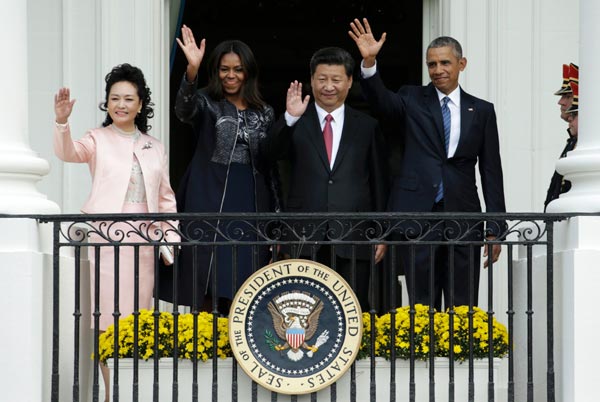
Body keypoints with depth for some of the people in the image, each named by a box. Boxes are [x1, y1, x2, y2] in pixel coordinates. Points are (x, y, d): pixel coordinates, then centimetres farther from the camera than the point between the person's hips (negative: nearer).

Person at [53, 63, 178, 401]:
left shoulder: (155, 147, 15)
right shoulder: (98, 140, 4)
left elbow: (166, 198, 17)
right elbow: (69, 153, -17)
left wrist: (171, 238, 7)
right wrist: (62, 121, -36)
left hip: (143, 242, 3)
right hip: (107, 239, -3)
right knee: (110, 320, -5)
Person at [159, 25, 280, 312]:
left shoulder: (264, 113, 12)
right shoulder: (207, 103, 2)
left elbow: (270, 166, 15)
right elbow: (183, 109, -22)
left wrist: (276, 212, 10)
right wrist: (192, 69, -39)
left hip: (251, 204, 3)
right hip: (210, 201, -3)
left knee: (241, 287, 2)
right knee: (207, 282, -5)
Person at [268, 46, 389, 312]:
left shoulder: (367, 126, 12)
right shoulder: (297, 124, 9)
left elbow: (379, 182, 13)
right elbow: (276, 151, -11)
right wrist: (290, 118, -27)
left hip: (352, 240, 1)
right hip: (304, 240, -1)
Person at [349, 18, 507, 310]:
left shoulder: (481, 111, 10)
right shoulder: (413, 100, 8)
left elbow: (491, 172, 9)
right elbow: (380, 100, -13)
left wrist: (495, 229, 4)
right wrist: (369, 62, -31)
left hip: (463, 221, 1)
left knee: (462, 309, 3)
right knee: (421, 307, 3)